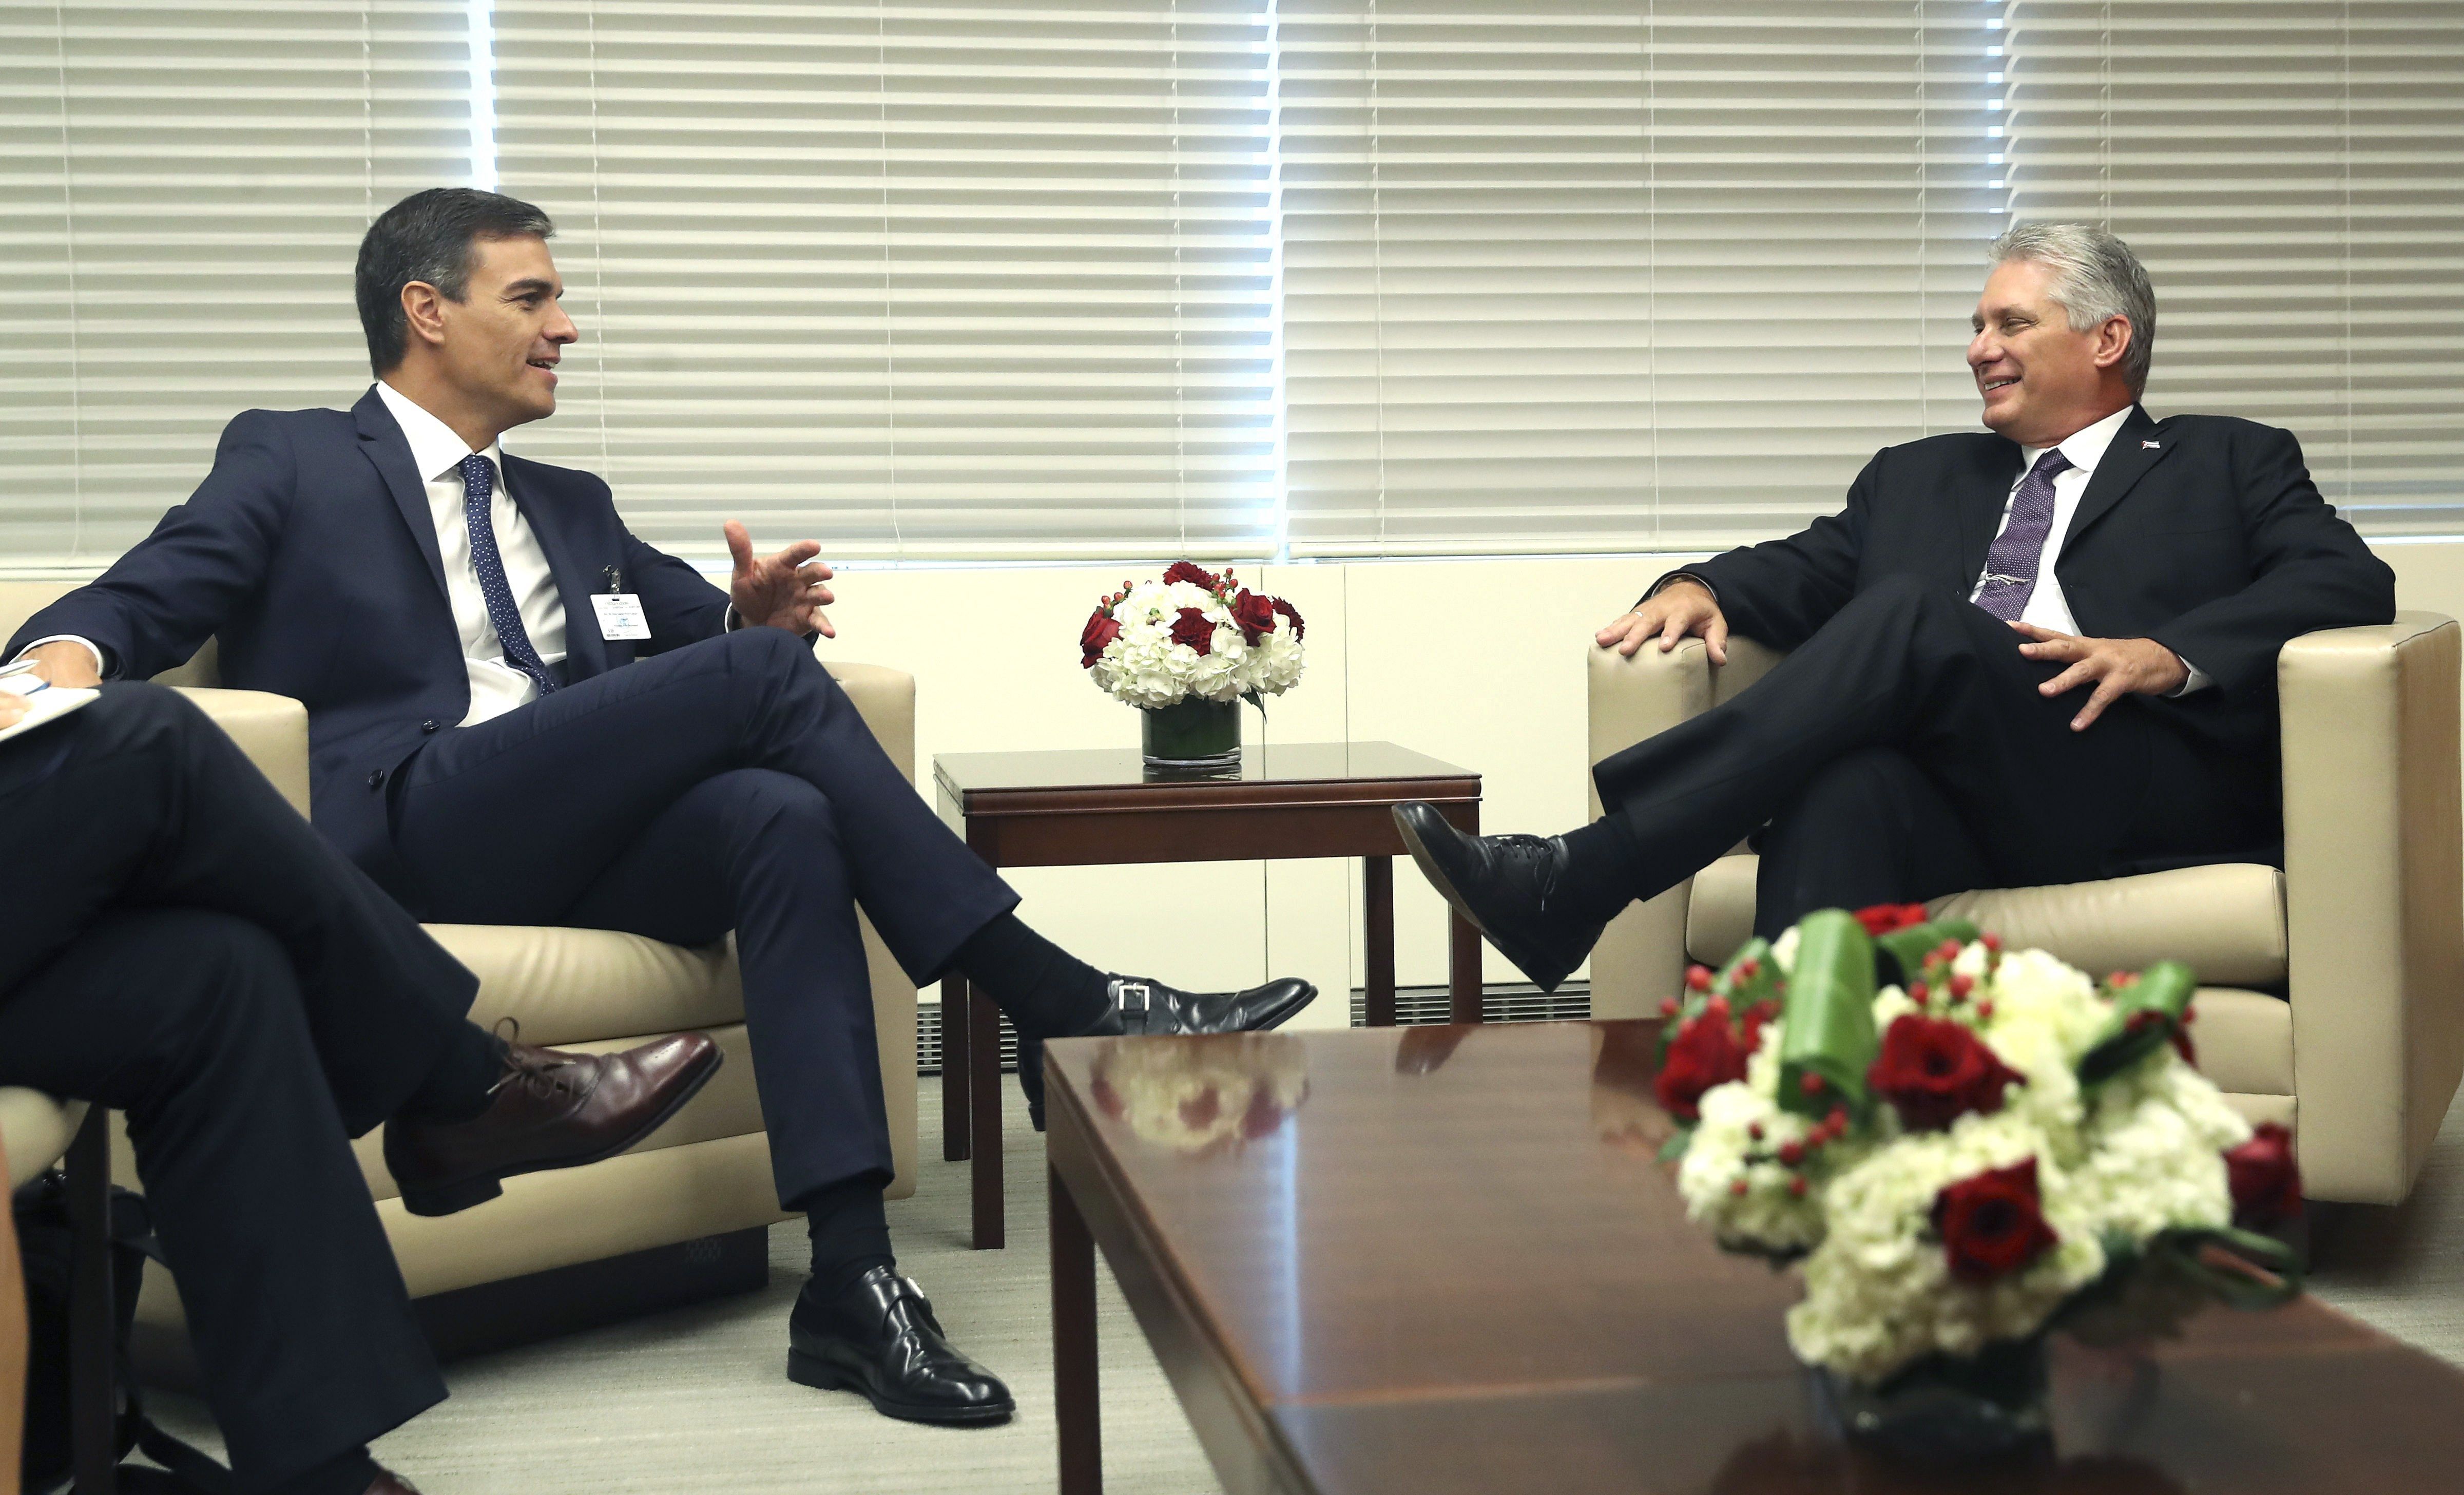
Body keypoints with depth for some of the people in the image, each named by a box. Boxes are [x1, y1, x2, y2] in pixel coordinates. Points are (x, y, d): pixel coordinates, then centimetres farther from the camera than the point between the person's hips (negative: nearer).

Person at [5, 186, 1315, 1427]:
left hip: (576, 845, 5)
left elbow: (703, 632, 29)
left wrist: (752, 615, 3)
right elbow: (129, 610, 3)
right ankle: (1057, 1003, -21)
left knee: (779, 817, -29)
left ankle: (851, 1281, -36)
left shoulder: (569, 508, 31)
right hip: (410, 827, -5)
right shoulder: (289, 464, 14)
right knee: (763, 676, -23)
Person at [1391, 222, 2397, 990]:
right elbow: (1801, 572, 26)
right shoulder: (1919, 477, 35)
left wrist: (2169, 655, -11)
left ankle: (1578, 881, -39)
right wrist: (1699, 588, 2)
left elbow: (2352, 581, 6)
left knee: (1913, 616, -30)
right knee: (1846, 782, -35)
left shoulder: (2230, 464, 22)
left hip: (2143, 788, -3)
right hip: (1951, 801, 4)